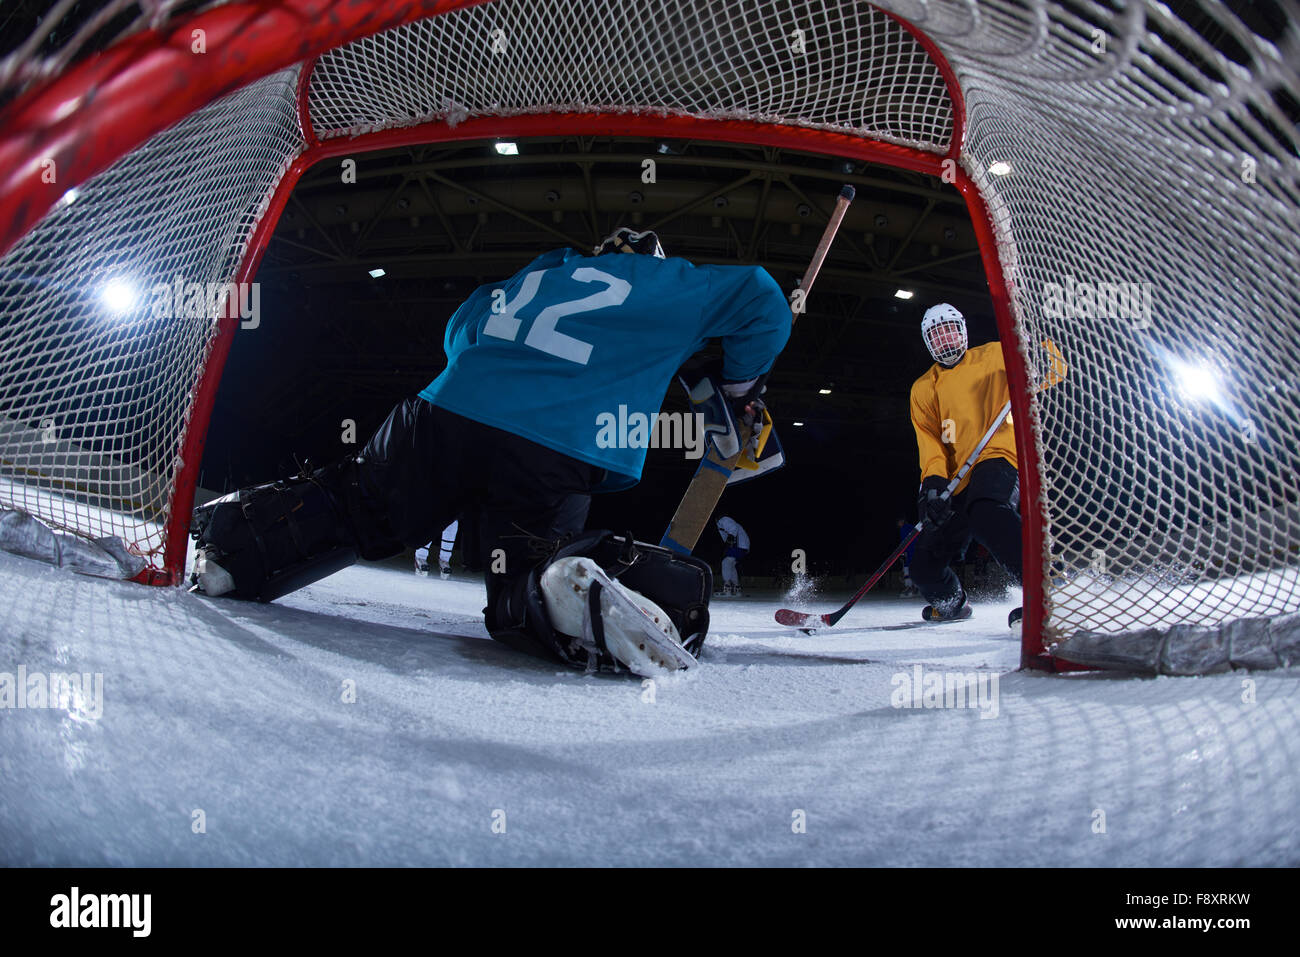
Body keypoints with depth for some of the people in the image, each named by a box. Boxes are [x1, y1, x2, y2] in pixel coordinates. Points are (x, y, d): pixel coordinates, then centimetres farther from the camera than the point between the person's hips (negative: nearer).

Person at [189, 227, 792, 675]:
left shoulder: (536, 273, 31)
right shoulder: (664, 285, 20)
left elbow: (459, 331, 38)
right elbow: (762, 298, 20)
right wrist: (741, 388, 31)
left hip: (447, 414, 4)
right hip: (556, 459, -3)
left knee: (354, 510, 16)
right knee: (529, 569, 0)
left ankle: (227, 540, 4)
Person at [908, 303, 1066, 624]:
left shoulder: (993, 356, 12)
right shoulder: (923, 389, 17)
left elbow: (1052, 372, 8)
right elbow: (928, 439, 4)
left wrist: (1041, 355, -17)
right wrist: (933, 480, -15)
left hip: (998, 456, -5)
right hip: (957, 482, 5)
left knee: (986, 512, -40)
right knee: (925, 566, 7)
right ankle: (952, 603, 40)